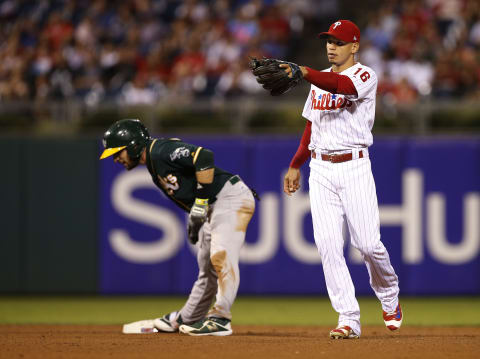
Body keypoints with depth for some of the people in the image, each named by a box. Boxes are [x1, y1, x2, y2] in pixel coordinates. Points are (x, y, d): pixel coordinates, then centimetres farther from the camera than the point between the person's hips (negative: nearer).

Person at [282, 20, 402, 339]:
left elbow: (343, 85, -29)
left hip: (354, 167, -5)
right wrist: (295, 166, 18)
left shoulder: (365, 76, -5)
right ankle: (349, 320, -7)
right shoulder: (319, 80, 16)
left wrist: (303, 73, -43)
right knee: (328, 245, -7)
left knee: (368, 243, -6)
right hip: (320, 171, 5)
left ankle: (389, 298, 24)